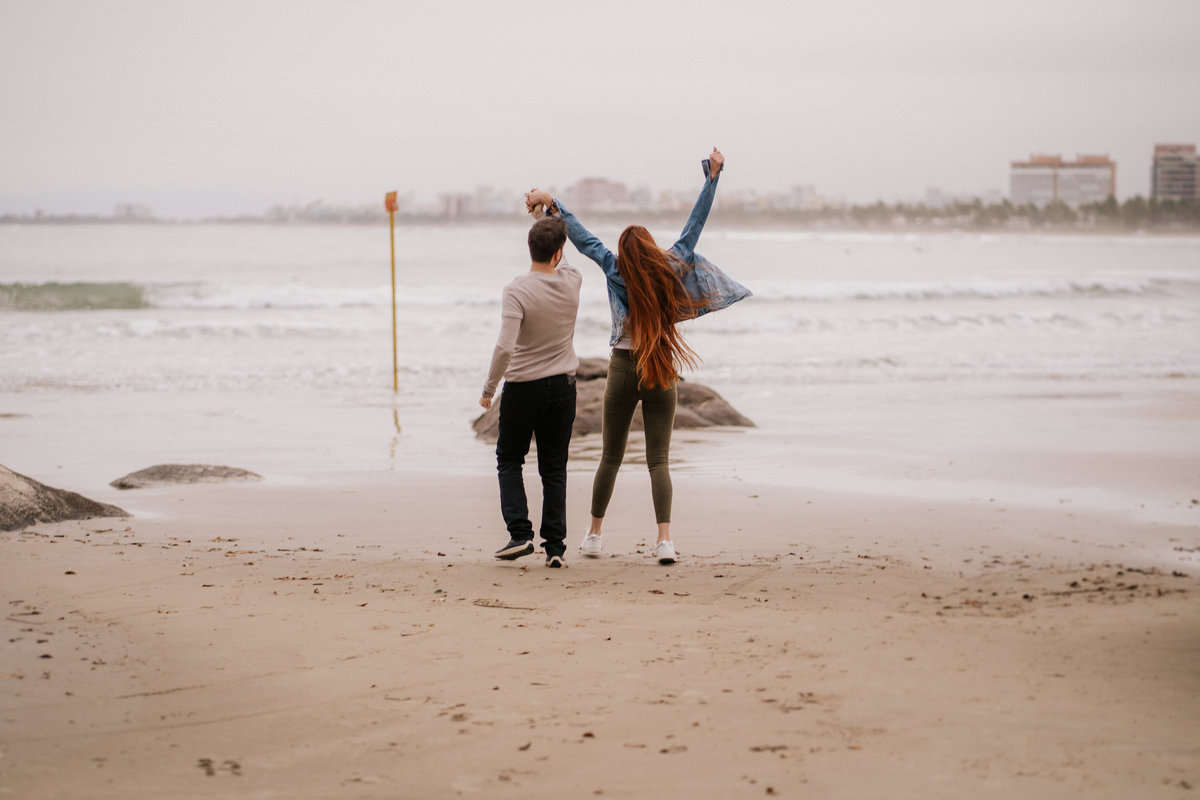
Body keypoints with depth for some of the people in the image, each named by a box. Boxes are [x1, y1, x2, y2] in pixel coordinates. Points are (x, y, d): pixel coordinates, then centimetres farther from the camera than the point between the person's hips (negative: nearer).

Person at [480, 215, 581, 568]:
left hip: (523, 386, -3)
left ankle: (520, 532, -1)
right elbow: (562, 263, 19)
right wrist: (550, 206, 27)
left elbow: (505, 347, -26)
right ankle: (555, 546, 5)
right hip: (563, 385, 3)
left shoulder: (518, 290, -20)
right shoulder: (571, 281, -6)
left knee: (509, 460, 14)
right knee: (554, 468, 9)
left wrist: (488, 389, -12)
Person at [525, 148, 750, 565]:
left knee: (611, 458, 11)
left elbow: (584, 239, -3)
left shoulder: (616, 272, -7)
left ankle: (594, 535, 17)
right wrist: (712, 177, 5)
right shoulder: (670, 268, -4)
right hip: (663, 372, 0)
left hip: (624, 369, 0)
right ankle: (664, 539, -14)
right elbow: (694, 225, 0)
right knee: (659, 460, 0)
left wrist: (550, 201, 3)